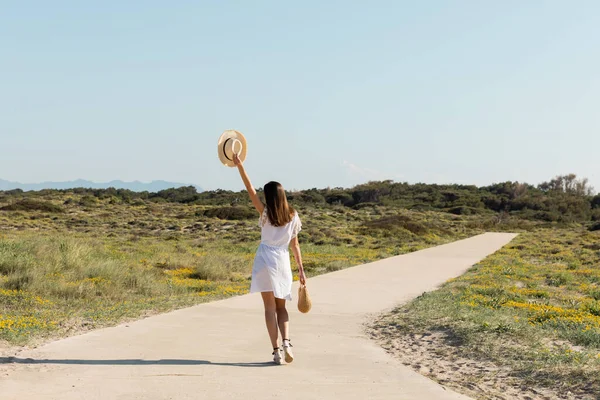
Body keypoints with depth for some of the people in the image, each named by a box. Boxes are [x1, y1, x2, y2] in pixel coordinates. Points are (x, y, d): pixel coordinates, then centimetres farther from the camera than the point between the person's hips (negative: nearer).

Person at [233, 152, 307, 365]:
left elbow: (250, 190, -2)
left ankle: (276, 351, -4)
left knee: (270, 307, 1)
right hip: (283, 262, 2)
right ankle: (286, 342, -8)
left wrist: (239, 165, 1)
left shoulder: (265, 213, -2)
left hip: (265, 260, -2)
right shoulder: (293, 217, 4)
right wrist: (301, 270, 9)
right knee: (281, 307, 15)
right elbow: (295, 245, 5)